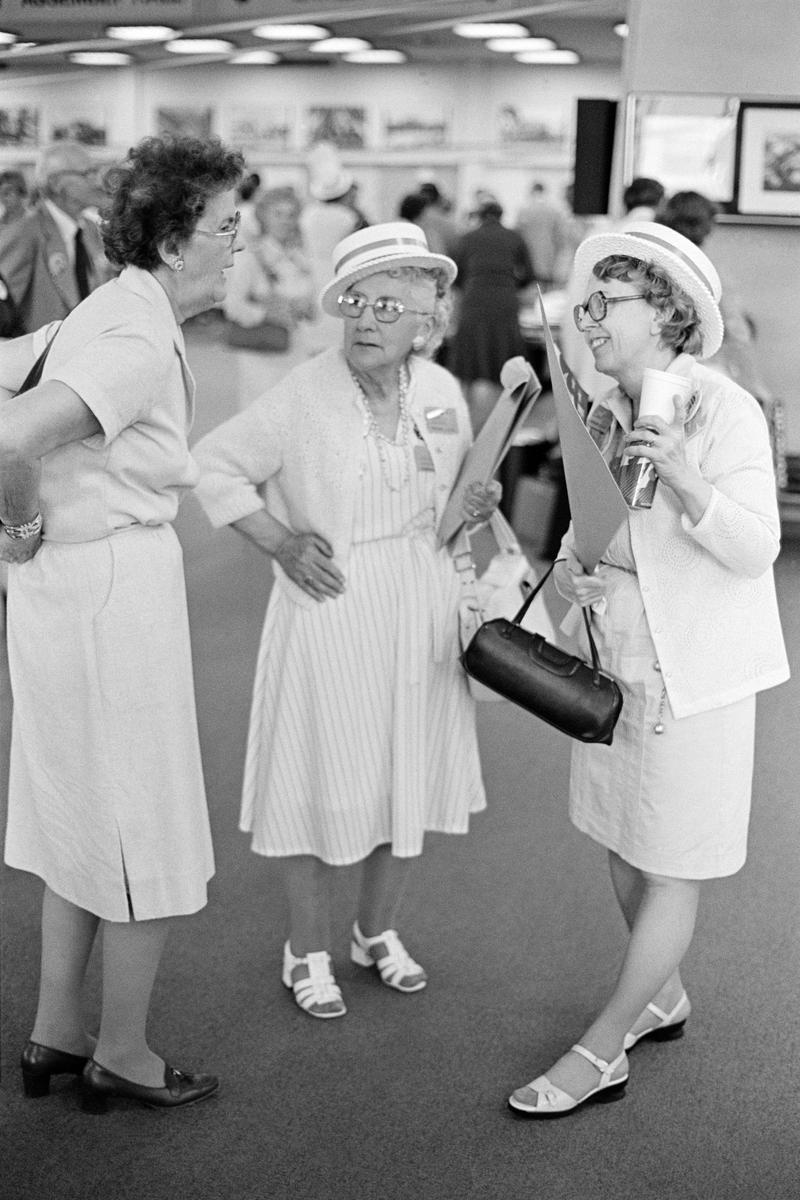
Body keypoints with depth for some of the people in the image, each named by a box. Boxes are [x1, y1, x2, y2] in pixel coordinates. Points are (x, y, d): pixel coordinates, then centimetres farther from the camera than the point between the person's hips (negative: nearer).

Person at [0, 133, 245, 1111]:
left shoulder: (115, 311, 10)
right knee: (148, 836, 5)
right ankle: (121, 1055, 21)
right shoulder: (138, 345, -21)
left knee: (84, 817, 20)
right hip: (114, 583, -10)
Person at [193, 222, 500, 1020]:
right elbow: (214, 467, -7)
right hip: (327, 610, -4)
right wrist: (280, 542, -14)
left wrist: (474, 505, -6)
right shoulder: (302, 398, -15)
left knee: (406, 775, 15)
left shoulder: (442, 392, -1)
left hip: (418, 610, 5)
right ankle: (308, 951, 26)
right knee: (321, 783, 5)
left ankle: (378, 931, 37)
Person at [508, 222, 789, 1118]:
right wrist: (567, 568, -7)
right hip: (614, 660, 8)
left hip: (692, 674, -7)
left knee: (671, 870, 5)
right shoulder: (605, 414, 4)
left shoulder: (725, 412, -16)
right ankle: (663, 998, 40)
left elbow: (755, 550, -19)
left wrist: (684, 480, -34)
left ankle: (601, 1053, 14)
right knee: (621, 844, 19)